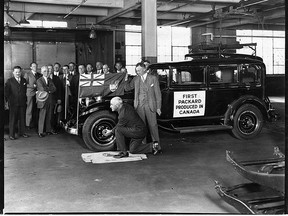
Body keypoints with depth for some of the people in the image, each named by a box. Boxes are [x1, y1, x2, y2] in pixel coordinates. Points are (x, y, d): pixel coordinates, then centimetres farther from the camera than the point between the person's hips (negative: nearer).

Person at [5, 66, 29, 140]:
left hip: (22, 103, 4)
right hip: (13, 103, -4)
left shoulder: (24, 81, 11)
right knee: (12, 119, 1)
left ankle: (22, 132, 20)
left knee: (22, 118, 9)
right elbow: (6, 92, -2)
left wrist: (25, 100, 8)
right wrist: (7, 101, -7)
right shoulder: (9, 81, 0)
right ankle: (11, 134, 8)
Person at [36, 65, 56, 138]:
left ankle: (48, 130, 17)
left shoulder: (50, 79, 14)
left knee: (49, 117, 9)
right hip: (43, 101, -5)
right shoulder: (39, 80, -4)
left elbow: (54, 89, 2)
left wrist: (48, 90, -12)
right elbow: (43, 89, -18)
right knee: (42, 117, -3)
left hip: (49, 101, 5)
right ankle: (40, 132, 2)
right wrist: (50, 89, -5)